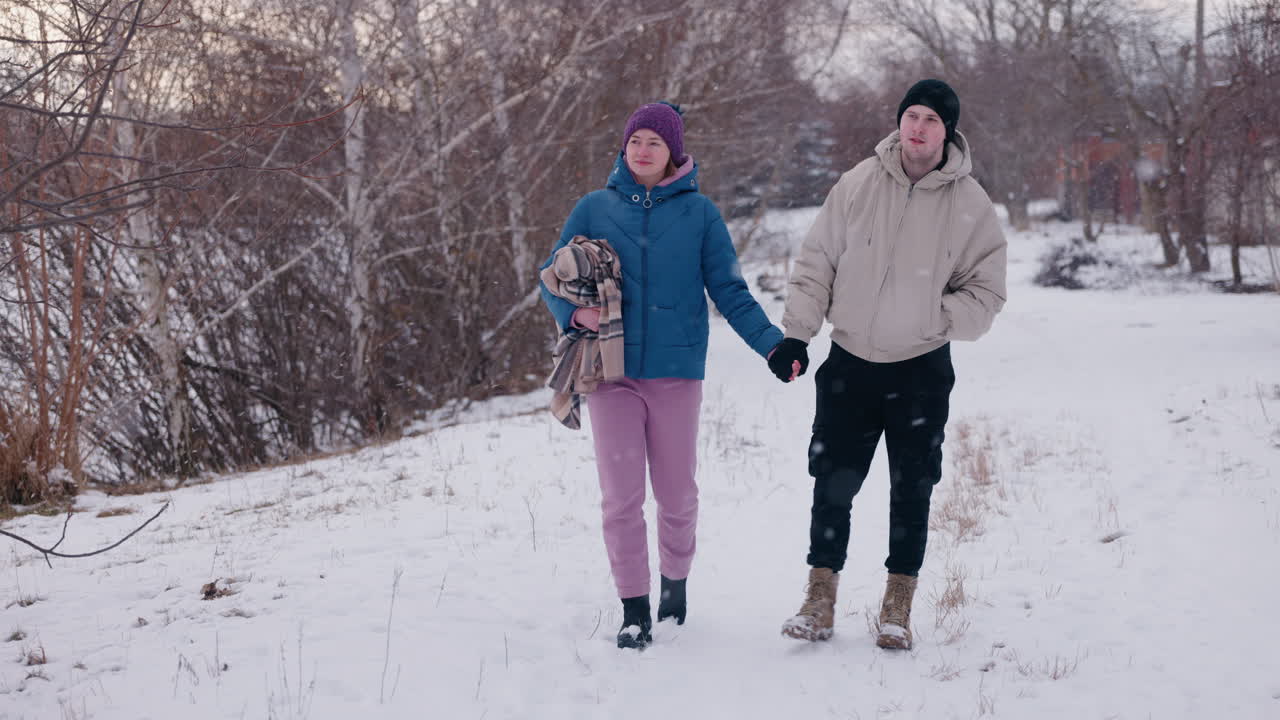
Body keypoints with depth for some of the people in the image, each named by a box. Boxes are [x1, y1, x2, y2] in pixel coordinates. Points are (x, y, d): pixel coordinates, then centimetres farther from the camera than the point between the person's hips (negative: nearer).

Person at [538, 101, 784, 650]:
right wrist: (573, 311, -13)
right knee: (621, 495, -4)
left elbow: (729, 292, 3)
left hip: (676, 371, 0)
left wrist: (772, 343, -10)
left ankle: (676, 579, 33)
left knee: (677, 493, 7)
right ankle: (633, 609, 5)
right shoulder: (595, 208, 6)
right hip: (611, 372, 0)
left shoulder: (699, 213, 4)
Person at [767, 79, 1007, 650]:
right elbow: (816, 263, 2)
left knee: (912, 489, 4)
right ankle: (820, 597, 13)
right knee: (833, 482, 2)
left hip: (923, 368, -1)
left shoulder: (970, 205, -7)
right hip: (850, 361, 1)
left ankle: (898, 605, 15)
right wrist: (796, 331, -5)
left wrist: (932, 318, -15)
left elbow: (986, 293, -2)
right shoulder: (858, 184, -4)